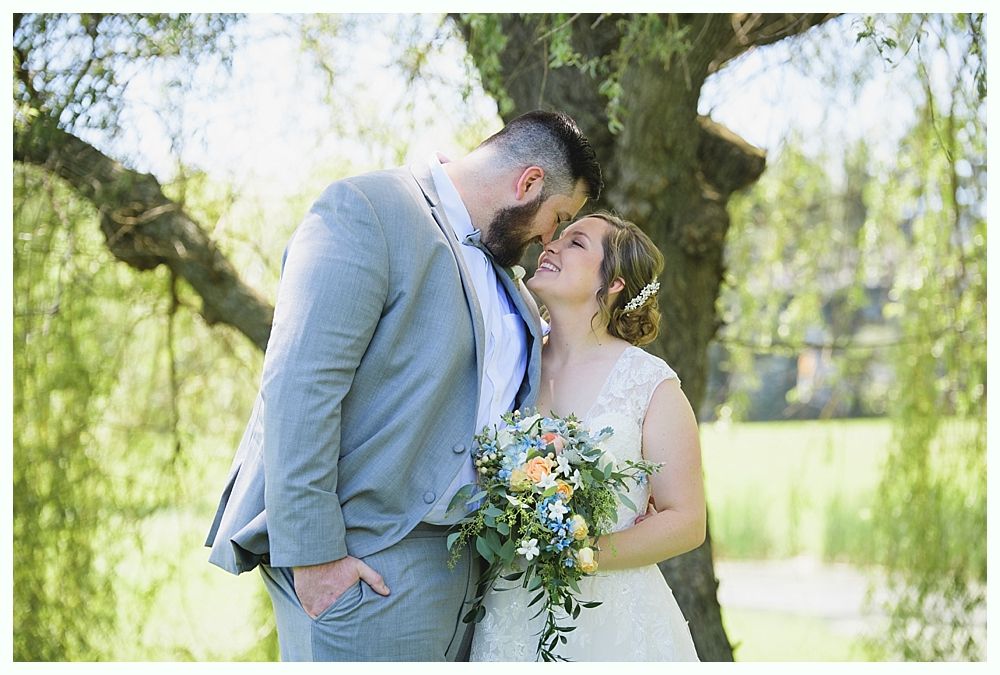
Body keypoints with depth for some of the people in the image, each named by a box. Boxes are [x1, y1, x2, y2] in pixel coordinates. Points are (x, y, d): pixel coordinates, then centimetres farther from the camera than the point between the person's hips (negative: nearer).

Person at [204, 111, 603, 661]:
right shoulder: (365, 209, -9)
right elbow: (297, 388, -17)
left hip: (463, 570, 8)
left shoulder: (496, 269, 18)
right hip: (364, 565, -8)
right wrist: (312, 555, -21)